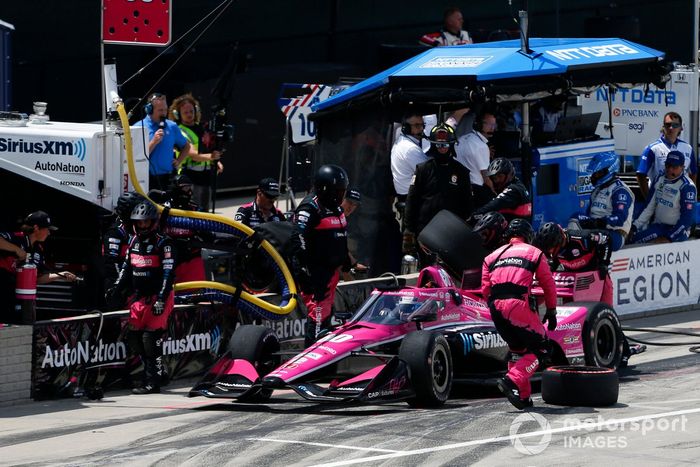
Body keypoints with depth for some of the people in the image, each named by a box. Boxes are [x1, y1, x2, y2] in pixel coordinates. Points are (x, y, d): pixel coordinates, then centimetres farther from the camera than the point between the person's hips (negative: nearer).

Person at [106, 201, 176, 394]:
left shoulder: (163, 243, -10)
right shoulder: (134, 241, 12)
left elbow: (168, 273, -15)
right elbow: (127, 268, 20)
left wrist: (161, 299, -22)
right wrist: (116, 288, 10)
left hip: (158, 297, -7)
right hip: (139, 297, 8)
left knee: (150, 337, -13)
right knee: (134, 336, 4)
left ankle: (152, 382, -9)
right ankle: (158, 371, 18)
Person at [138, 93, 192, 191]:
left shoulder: (172, 127, 10)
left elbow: (186, 146, 25)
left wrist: (179, 161, 10)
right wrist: (154, 142, -15)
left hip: (167, 179, 4)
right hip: (148, 179, -4)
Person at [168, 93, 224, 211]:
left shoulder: (200, 128, 14)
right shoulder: (180, 132, -12)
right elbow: (192, 153, -26)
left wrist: (216, 161, 11)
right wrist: (209, 156, -42)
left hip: (205, 175, 8)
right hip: (190, 176, -8)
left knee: (204, 210, 13)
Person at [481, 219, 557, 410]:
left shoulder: (492, 256, 23)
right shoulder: (534, 253, 15)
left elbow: (486, 290, 15)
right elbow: (549, 286, 13)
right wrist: (551, 312, 23)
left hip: (496, 308, 5)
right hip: (518, 304, -5)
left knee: (518, 350, 22)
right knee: (540, 349, 5)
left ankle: (522, 396, 17)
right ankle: (512, 381, -16)